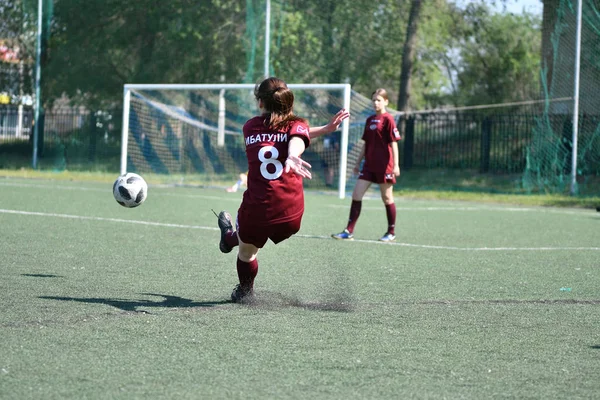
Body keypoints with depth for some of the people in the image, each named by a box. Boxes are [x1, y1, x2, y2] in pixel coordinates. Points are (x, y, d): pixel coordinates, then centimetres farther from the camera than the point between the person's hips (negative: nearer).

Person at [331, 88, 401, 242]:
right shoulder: (370, 120, 12)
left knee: (387, 198, 3)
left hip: (384, 166, -7)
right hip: (369, 165, 7)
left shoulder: (388, 119, -8)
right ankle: (349, 231, 0)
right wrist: (358, 162, 18)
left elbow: (394, 143, -11)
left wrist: (395, 164, -16)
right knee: (356, 194, -1)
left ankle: (391, 232, 16)